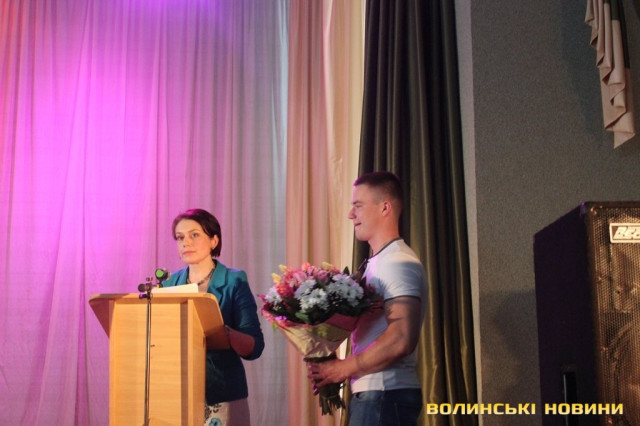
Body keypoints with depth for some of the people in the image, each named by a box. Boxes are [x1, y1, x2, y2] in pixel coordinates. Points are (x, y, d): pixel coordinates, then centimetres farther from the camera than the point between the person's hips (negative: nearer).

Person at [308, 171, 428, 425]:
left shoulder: (398, 262, -13)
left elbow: (401, 339, -23)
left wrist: (344, 368, -14)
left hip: (385, 395, -9)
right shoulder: (378, 262, 17)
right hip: (372, 393, 9)